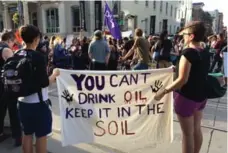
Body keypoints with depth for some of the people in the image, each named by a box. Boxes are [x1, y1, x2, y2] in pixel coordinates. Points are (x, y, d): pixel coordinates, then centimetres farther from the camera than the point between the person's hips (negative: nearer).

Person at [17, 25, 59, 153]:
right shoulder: (38, 56, -18)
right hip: (38, 103, -7)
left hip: (23, 102, 7)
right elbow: (44, 83, -20)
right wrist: (54, 74, -4)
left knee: (27, 134, 19)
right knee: (41, 136, 7)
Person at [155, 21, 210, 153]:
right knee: (197, 129, 21)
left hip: (187, 97, -8)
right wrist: (178, 69, 21)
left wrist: (164, 91, -17)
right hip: (201, 96, 8)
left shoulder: (189, 52, -20)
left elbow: (182, 80, -24)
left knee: (187, 133, 6)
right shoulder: (206, 54, 4)